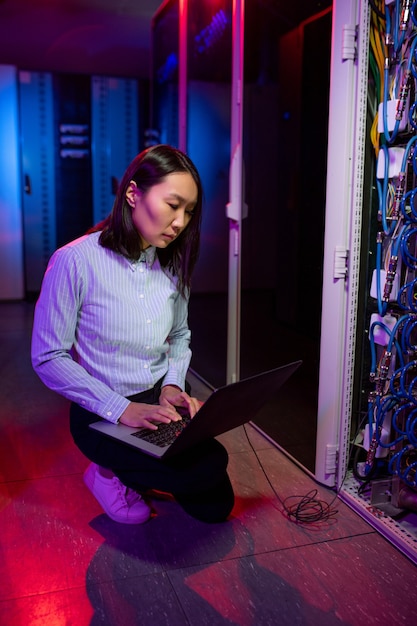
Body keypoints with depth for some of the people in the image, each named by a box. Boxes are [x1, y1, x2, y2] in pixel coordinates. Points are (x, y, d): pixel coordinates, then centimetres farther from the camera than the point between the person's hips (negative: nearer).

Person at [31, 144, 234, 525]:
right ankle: (111, 474, 4)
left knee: (215, 508, 6)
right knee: (209, 468, -24)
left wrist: (174, 384, -7)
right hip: (102, 415, -5)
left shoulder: (172, 263, -2)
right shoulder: (75, 261, -20)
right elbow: (48, 358, -17)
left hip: (161, 403, 6)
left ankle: (135, 471, 29)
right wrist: (121, 409, -23)